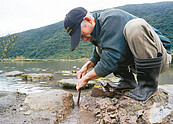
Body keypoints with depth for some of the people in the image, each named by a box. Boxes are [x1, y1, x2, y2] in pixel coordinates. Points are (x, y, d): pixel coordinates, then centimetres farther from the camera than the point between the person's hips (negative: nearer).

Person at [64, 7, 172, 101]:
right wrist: (87, 65, -2)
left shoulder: (111, 20, -25)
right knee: (99, 49, 7)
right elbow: (98, 56, 17)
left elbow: (110, 62, -29)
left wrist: (86, 78, -15)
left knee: (135, 26, -35)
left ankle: (149, 85, -23)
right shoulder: (98, 29, 3)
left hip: (160, 57, -8)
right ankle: (128, 81, 6)